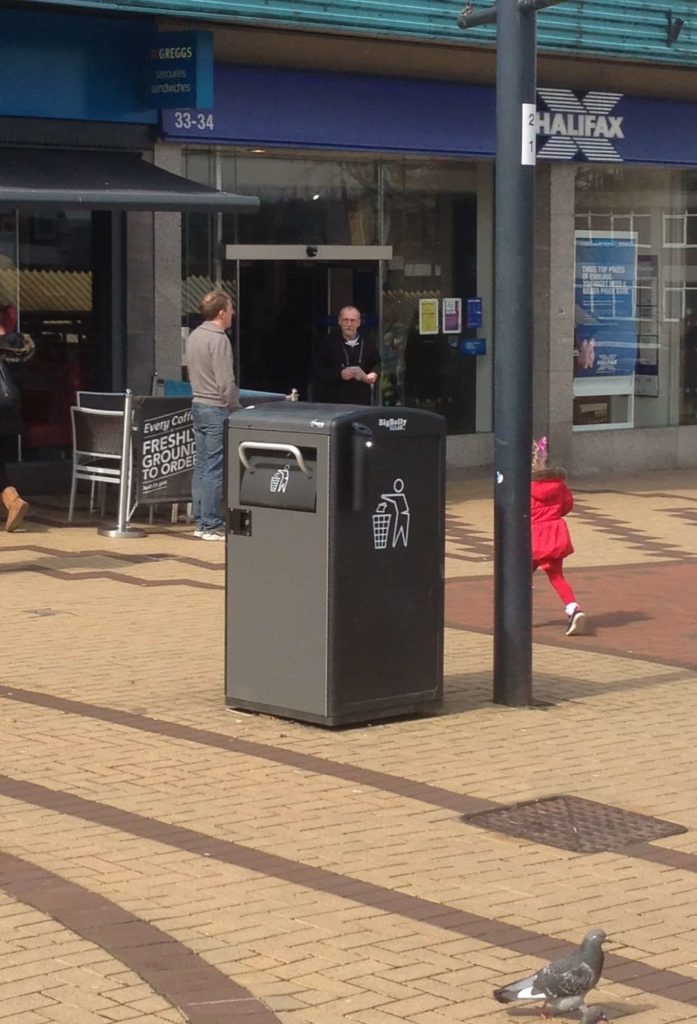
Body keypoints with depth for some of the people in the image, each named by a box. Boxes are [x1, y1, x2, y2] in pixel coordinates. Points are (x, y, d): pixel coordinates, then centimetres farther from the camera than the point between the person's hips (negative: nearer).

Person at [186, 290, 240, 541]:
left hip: (198, 405, 9)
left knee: (201, 466, 12)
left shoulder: (194, 336, 12)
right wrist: (236, 409, -8)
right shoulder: (218, 339, -16)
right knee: (214, 469, -5)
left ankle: (201, 522, 16)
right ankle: (211, 525, -3)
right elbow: (226, 383, -20)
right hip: (216, 409, -9)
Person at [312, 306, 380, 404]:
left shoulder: (368, 343, 11)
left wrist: (374, 374, 1)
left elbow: (377, 363, 25)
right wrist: (339, 374, -19)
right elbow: (317, 370, -6)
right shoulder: (327, 342, -2)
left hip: (361, 400, 4)